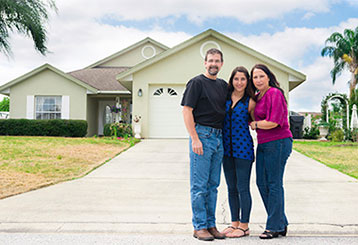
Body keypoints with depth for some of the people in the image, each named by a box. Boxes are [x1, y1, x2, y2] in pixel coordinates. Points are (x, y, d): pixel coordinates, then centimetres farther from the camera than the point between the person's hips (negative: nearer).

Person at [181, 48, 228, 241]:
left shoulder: (223, 85, 16)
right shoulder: (196, 83, -3)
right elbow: (187, 111, -9)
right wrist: (194, 139, -17)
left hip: (218, 137, 7)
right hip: (202, 134, -7)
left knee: (213, 184, 10)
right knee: (199, 185, -2)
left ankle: (211, 225, 18)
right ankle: (199, 226, 5)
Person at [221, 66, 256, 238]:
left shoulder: (250, 101, -3)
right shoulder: (225, 97, 7)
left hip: (243, 147, -5)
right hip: (227, 147, 5)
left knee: (243, 188, -2)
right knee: (231, 188, 11)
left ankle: (244, 226, 9)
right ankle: (234, 223, 22)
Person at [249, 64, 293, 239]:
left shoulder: (275, 93, -11)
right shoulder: (257, 96, 15)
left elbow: (273, 122, -18)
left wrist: (254, 125, -5)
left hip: (278, 142, -9)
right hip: (263, 144, 9)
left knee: (274, 184, -3)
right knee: (262, 183, 10)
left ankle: (274, 227, 8)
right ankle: (281, 223, 22)